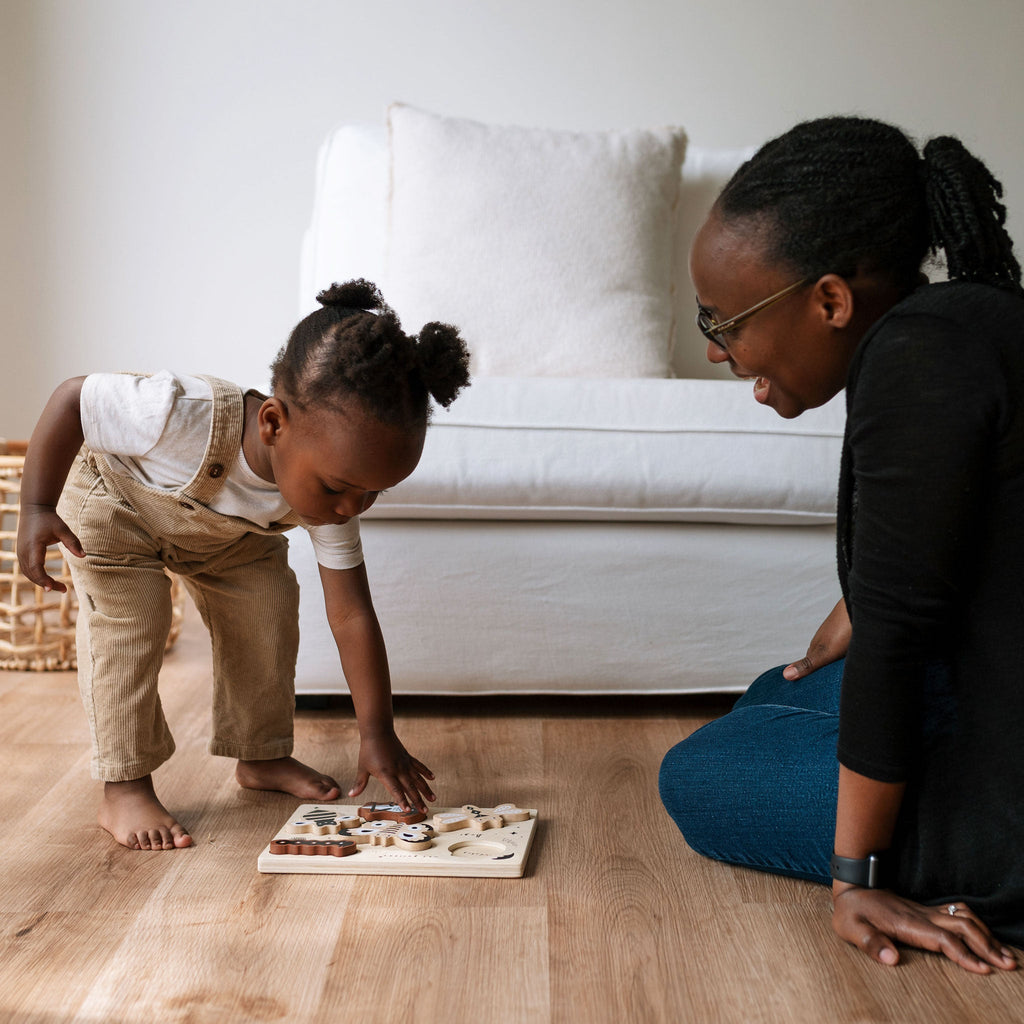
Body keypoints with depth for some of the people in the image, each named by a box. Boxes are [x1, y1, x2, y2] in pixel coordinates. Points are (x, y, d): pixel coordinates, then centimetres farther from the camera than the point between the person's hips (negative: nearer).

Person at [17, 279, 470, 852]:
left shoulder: (329, 491, -29)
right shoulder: (186, 419, -48)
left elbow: (351, 613, -23)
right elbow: (71, 400, -32)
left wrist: (378, 733, -22)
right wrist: (38, 511, -35)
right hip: (115, 502, -4)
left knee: (268, 611, -2)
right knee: (130, 616, -22)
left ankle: (262, 757, 17)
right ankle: (125, 787, -10)